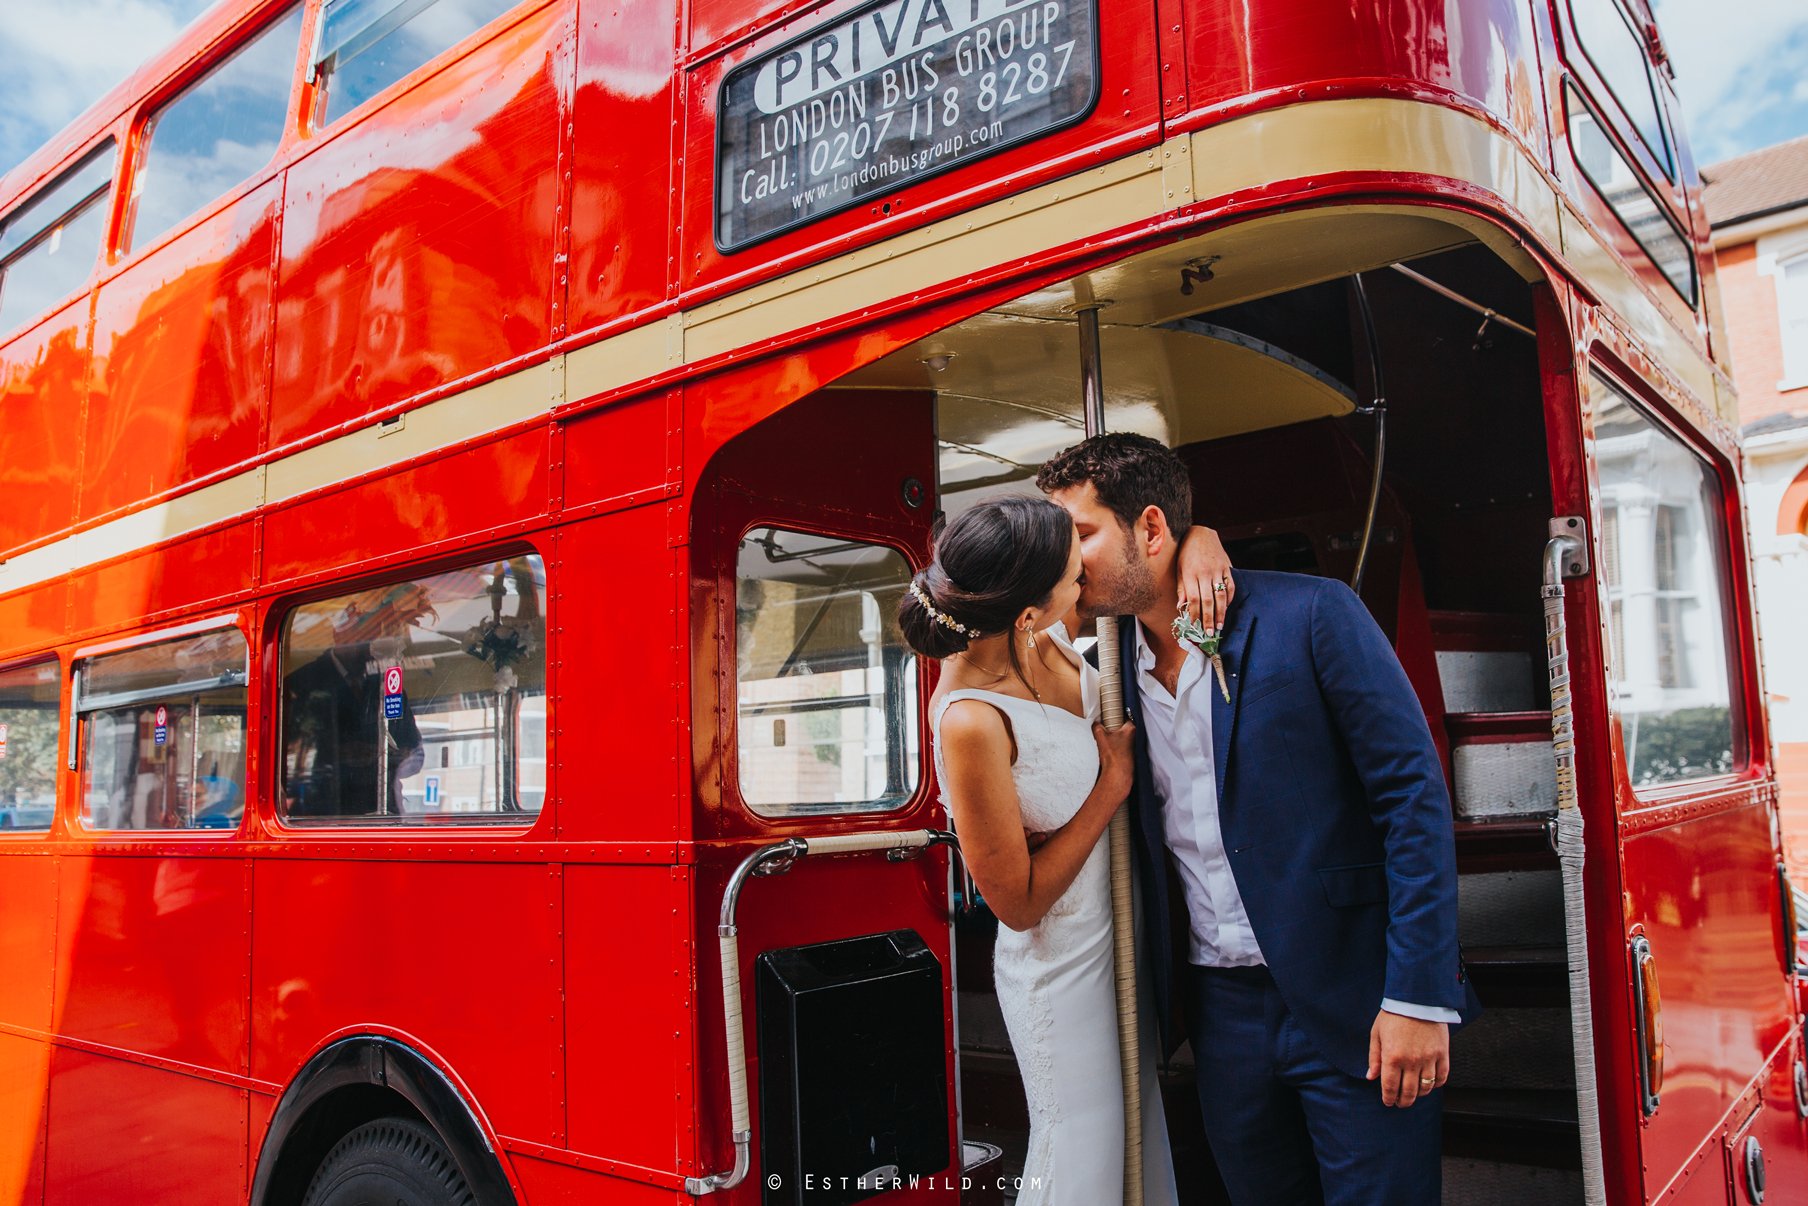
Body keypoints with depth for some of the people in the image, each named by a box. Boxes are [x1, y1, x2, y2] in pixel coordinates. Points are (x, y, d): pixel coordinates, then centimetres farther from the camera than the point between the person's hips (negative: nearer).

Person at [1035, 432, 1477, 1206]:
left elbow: (1414, 794, -11)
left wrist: (1418, 995, -15)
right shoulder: (1113, 663, 5)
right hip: (1222, 1007, 5)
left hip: (1351, 996, -5)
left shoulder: (1310, 614, -11)